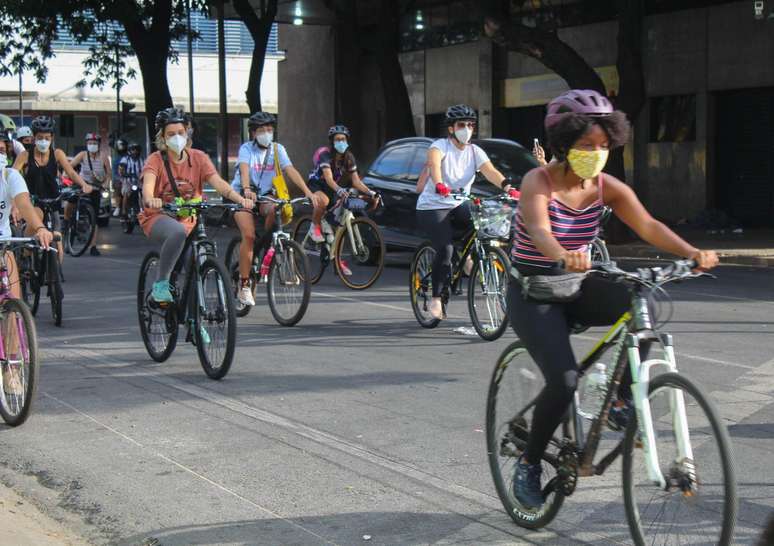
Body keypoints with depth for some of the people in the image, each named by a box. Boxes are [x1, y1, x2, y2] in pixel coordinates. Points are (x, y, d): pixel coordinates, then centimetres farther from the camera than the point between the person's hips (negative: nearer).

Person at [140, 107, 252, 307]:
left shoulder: (198, 158, 0)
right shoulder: (156, 160, -8)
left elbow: (218, 182, -13)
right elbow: (148, 184, -28)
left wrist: (240, 199, -32)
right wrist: (150, 200, -52)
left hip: (188, 219, 5)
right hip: (158, 218, -4)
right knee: (178, 231, -37)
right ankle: (160, 285, -23)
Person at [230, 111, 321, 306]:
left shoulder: (277, 149, -1)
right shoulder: (246, 148, -9)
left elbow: (290, 170, -14)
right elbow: (244, 169, -28)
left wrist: (307, 191, -29)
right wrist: (247, 190, -49)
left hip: (264, 196, 3)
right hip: (242, 196, -3)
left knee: (276, 210, -33)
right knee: (249, 235, -22)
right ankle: (244, 285, -15)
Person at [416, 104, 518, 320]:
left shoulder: (475, 152, 1)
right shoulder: (440, 146, -12)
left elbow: (490, 171, -15)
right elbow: (434, 163, -34)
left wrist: (508, 188, -34)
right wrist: (439, 185, -55)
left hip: (458, 205, 5)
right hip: (432, 207, -5)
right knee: (446, 248, -23)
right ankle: (436, 299, -11)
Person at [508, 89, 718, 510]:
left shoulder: (606, 187, -4)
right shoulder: (538, 182, -17)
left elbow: (648, 225, -17)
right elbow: (539, 230, -37)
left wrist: (692, 252, -36)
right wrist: (564, 256, -60)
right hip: (533, 296, -4)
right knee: (565, 380, -23)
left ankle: (622, 403, -9)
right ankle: (528, 464, 1)